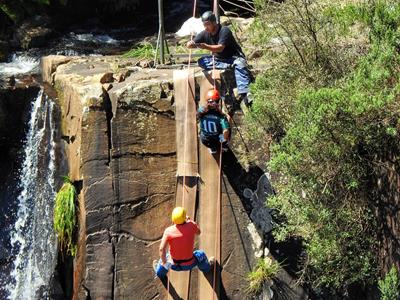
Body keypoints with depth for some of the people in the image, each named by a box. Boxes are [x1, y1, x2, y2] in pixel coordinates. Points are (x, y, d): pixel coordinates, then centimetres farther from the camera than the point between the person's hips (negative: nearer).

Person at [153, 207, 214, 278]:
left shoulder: (168, 231, -23)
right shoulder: (191, 225, -20)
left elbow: (162, 249, -28)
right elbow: (198, 232, 4)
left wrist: (164, 263, -12)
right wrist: (189, 220, 12)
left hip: (174, 265, 0)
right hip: (189, 264, 0)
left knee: (164, 256, 36)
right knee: (200, 254, 34)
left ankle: (159, 271, 65)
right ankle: (206, 267, 65)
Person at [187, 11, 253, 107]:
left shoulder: (224, 31, -18)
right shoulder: (205, 34, -2)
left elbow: (220, 48, -30)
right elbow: (189, 44, -4)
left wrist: (205, 46, -43)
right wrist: (191, 44, -30)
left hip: (234, 57, -6)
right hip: (218, 60, 6)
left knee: (240, 65, -39)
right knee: (201, 62, -16)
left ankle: (244, 94, -53)